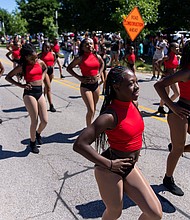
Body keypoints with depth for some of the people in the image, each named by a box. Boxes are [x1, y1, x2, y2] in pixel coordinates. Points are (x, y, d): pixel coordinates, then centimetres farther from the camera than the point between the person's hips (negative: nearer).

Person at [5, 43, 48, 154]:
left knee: (45, 121, 2)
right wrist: (21, 85, -8)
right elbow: (8, 77, 0)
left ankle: (38, 133, 35)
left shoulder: (40, 62, 6)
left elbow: (45, 68, 30)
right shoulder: (22, 67, -5)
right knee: (34, 121, -5)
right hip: (29, 93, -4)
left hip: (40, 92, 5)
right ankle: (33, 142, 19)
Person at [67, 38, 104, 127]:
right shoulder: (80, 58, -10)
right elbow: (69, 68, -3)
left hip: (96, 85, 5)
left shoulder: (97, 57, 3)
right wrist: (79, 77, -10)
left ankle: (89, 125, 32)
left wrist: (99, 73, 9)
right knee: (91, 110, -9)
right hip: (85, 86, -5)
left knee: (93, 108, 14)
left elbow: (102, 64, 25)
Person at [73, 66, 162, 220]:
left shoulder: (132, 104, -2)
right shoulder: (110, 115, -25)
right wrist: (109, 165, -23)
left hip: (130, 168, 7)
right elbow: (79, 145, -29)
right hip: (110, 171, -7)